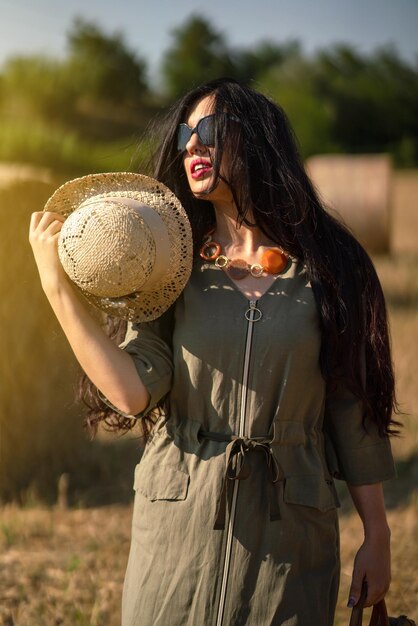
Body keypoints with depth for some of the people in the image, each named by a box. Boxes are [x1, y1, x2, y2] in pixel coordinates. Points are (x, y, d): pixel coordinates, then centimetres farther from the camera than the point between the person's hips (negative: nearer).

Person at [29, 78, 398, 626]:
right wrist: (57, 286, -11)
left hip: (289, 530, -1)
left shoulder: (326, 269, 0)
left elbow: (354, 411, 2)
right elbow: (133, 393, -11)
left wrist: (377, 536, 2)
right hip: (179, 530, 1)